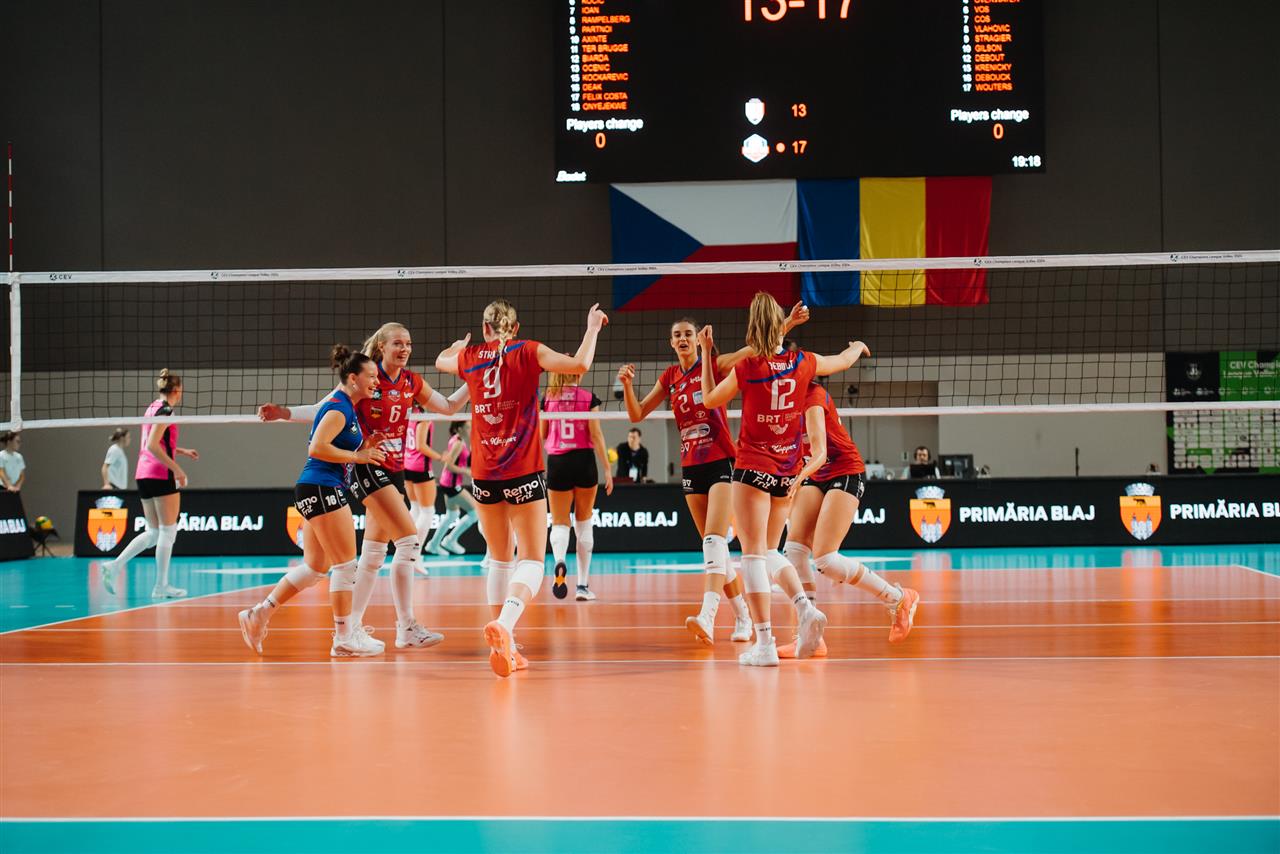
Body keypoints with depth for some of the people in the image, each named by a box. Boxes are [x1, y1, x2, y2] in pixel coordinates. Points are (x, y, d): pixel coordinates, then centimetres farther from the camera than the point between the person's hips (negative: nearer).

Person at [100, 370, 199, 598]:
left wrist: (183, 451, 26)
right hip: (161, 476, -9)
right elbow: (152, 445, -20)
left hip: (143, 475, 9)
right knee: (168, 531, -2)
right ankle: (161, 586, -2)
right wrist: (176, 468, -18)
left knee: (154, 532, 13)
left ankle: (114, 566, 2)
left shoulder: (152, 408, 16)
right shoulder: (165, 410, -10)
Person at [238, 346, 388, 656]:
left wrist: (366, 446, 7)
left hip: (324, 491, 10)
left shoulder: (345, 406, 18)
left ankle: (258, 614, 17)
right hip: (320, 489, -10)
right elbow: (317, 448, -22)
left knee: (315, 567, 13)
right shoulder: (339, 406, -12)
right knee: (346, 564, -5)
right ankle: (344, 639, 1)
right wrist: (358, 456, -15)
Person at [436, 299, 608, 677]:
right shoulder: (528, 351, -4)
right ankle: (504, 622, -33)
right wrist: (593, 327, 0)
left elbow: (440, 360, 30)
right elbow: (580, 364, -15)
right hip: (522, 472, -4)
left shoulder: (470, 357, 7)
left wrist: (464, 343, 48)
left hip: (483, 474, 4)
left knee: (500, 560, 17)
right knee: (531, 560, -6)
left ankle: (504, 645, 18)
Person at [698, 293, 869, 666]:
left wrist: (706, 352, 13)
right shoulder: (803, 363, -1)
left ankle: (764, 643, -11)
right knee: (770, 552, 18)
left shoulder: (747, 369, -11)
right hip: (789, 470, 5)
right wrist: (858, 347, 42)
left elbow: (710, 400, 6)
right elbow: (844, 360, 20)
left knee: (754, 552, -5)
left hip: (753, 467, -5)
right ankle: (805, 607, -6)